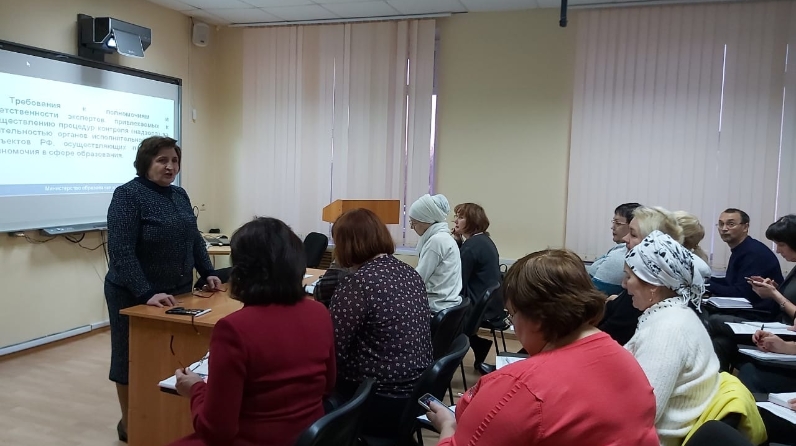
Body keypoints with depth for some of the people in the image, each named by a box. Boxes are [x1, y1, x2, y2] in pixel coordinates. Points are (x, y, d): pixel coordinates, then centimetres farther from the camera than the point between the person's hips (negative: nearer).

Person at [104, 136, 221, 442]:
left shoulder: (179, 195, 8)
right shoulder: (127, 195, -15)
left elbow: (194, 238, 15)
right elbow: (121, 251, -23)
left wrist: (208, 273, 4)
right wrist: (146, 293, -28)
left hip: (176, 292, 7)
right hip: (135, 297, -7)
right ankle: (129, 423, 21)